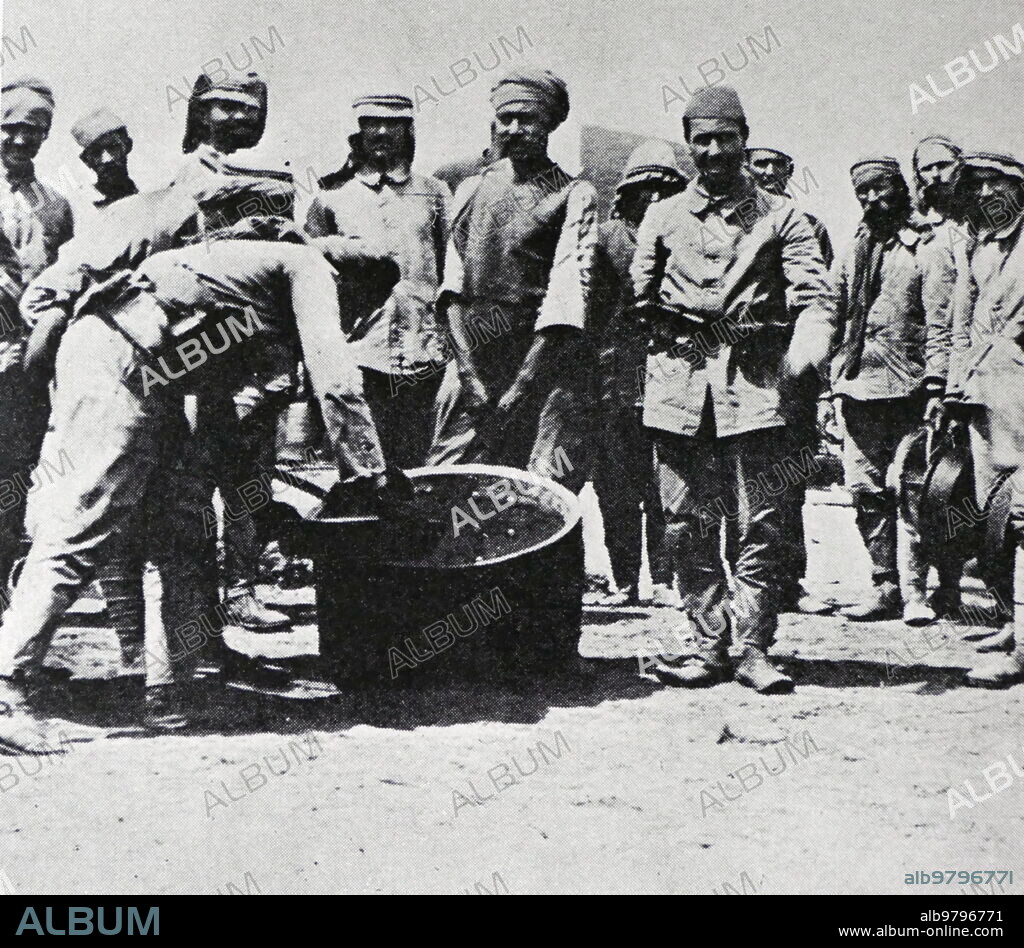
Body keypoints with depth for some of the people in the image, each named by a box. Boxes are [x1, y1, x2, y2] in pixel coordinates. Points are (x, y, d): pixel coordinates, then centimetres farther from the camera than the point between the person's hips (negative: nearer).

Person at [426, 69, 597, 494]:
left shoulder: (574, 196, 2)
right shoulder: (471, 191, 16)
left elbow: (565, 304, -8)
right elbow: (453, 287, 8)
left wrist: (521, 386, -15)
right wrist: (468, 367, -7)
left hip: (544, 363, -4)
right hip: (471, 359, 4)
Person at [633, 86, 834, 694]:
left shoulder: (780, 216, 9)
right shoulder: (663, 217, 16)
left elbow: (816, 296, -3)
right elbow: (639, 299, 17)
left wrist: (802, 358, -20)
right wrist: (672, 335, 4)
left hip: (756, 381, -2)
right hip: (680, 383, 2)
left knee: (759, 524, -4)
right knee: (689, 523, 3)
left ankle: (752, 647, 2)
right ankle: (706, 642, 11)